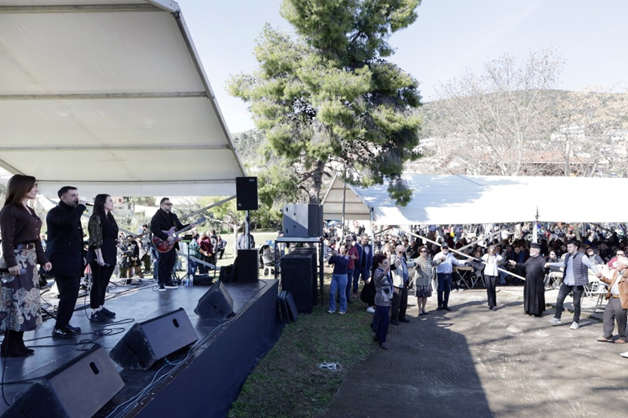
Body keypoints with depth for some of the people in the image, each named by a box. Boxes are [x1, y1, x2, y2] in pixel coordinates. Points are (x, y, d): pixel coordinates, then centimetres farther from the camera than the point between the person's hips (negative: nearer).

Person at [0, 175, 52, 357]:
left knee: (27, 300, 9)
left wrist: (43, 259, 16)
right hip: (17, 259, -9)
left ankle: (18, 344, 16)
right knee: (17, 301, -6)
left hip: (30, 258, 9)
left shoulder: (30, 211, 17)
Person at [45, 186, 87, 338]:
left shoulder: (72, 212, 21)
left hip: (73, 260, 9)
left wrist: (82, 254, 18)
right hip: (63, 261, -9)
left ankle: (64, 324, 19)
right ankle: (59, 328, -5)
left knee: (71, 293, 10)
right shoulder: (55, 212, -7)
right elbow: (69, 222, -30)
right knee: (68, 294, -12)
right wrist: (81, 206, -16)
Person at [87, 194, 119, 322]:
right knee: (98, 283, -4)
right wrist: (99, 256, -22)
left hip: (110, 255, 8)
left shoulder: (110, 217, 14)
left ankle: (101, 307, 22)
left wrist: (113, 255, 15)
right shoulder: (96, 217, -12)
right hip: (100, 255, -8)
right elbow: (95, 239, -17)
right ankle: (94, 312, 2)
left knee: (104, 283, 13)